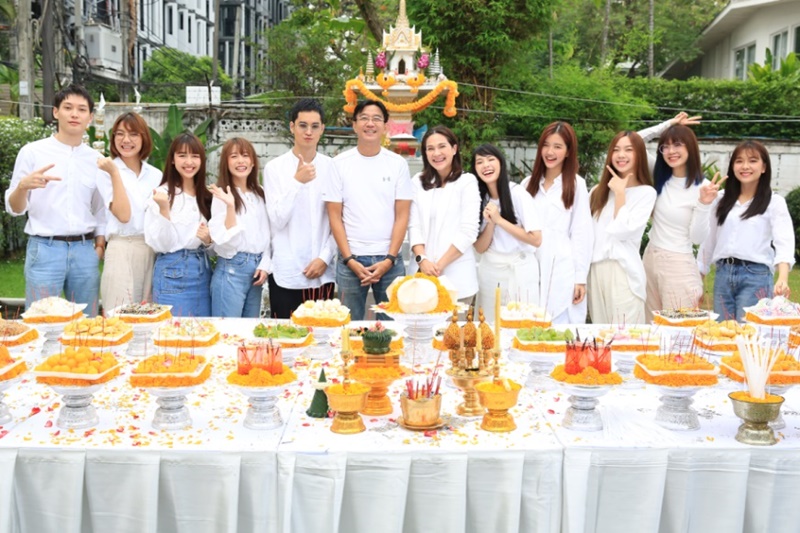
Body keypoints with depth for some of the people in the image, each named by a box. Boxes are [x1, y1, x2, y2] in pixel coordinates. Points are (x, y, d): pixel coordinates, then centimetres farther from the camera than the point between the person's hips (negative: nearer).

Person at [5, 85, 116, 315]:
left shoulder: (95, 159, 10)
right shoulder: (32, 152, 0)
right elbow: (14, 208, -1)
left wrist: (99, 246, 7)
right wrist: (23, 186, -21)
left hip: (84, 250, 3)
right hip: (44, 249, -3)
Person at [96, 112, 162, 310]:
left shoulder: (156, 175, 10)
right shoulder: (107, 171, -3)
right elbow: (123, 215, -15)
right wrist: (115, 174, -17)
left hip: (154, 252, 4)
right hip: (122, 251, -4)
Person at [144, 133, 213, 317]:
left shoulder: (205, 196, 9)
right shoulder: (162, 194, -8)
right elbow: (160, 244, -13)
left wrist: (208, 239, -4)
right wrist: (164, 209, -24)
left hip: (203, 270, 6)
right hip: (173, 272, -6)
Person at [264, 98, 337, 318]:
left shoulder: (331, 167, 4)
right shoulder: (275, 167, -2)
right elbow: (278, 221, -8)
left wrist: (325, 257, -4)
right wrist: (297, 182, -16)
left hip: (323, 273, 2)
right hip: (286, 275, -2)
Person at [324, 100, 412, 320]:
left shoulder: (398, 163, 4)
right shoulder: (339, 163, 2)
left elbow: (402, 216, 2)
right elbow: (335, 217, 1)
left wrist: (389, 259, -7)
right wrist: (350, 260, -7)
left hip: (389, 261, 1)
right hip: (350, 260, 0)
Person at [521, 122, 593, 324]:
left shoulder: (576, 184, -1)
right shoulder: (528, 183, 11)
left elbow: (581, 233, -3)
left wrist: (581, 277, -6)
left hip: (562, 271, -4)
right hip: (531, 270, 4)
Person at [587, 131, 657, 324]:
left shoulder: (646, 192, -2)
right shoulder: (598, 190, 14)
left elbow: (624, 230, -12)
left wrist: (620, 193, -8)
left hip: (623, 271, -5)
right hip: (595, 269, 5)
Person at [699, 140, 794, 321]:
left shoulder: (774, 202, -2)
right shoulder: (722, 199, 12)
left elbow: (784, 244, -12)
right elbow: (709, 240, 15)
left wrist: (783, 279, -28)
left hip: (755, 275, -4)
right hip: (723, 274, 4)